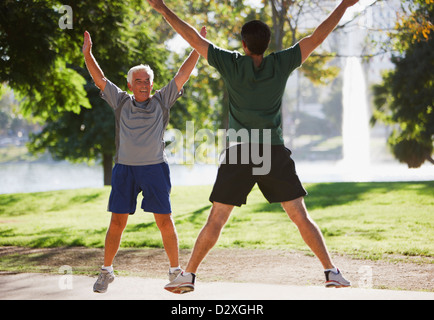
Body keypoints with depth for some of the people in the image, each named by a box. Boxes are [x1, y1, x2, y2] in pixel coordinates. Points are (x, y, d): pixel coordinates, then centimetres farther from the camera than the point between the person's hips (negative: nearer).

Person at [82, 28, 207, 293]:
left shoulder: (162, 101, 8)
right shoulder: (121, 102, 10)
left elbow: (183, 75, 4)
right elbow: (99, 79, 9)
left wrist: (198, 48, -1)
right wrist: (88, 53, 0)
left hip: (155, 168, -1)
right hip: (125, 169, 1)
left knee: (165, 221, -3)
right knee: (117, 222, 1)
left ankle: (176, 271, 8)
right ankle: (107, 272, 13)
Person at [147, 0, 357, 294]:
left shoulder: (231, 64, -2)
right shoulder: (281, 64, 0)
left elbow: (194, 38, 2)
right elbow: (317, 37, 4)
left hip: (239, 154, -1)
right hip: (275, 153, 1)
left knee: (216, 220, 5)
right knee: (301, 217, 5)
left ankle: (189, 275, 6)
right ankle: (332, 271, 2)